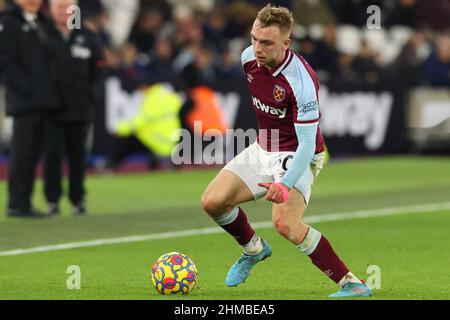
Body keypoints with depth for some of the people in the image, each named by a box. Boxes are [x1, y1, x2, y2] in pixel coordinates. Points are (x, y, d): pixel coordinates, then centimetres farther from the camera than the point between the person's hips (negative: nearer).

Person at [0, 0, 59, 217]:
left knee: (34, 152, 9)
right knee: (22, 152, -7)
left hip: (44, 101, 8)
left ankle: (24, 202, 14)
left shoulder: (42, 23, 18)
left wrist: (50, 89, 11)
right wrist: (25, 87, -18)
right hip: (24, 101, -8)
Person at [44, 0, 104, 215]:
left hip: (81, 108, 3)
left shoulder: (88, 38, 8)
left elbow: (97, 71, 11)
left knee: (77, 155, 8)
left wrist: (91, 97, 1)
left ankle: (78, 199, 16)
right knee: (53, 153, -3)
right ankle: (52, 199, 3)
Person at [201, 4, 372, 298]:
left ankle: (352, 284, -21)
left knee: (285, 224, -28)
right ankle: (254, 249, 26)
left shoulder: (301, 81, -30)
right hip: (262, 150, 7)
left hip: (297, 157, -7)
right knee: (213, 202, -4)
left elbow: (307, 144, -32)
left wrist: (285, 184, -44)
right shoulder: (249, 59, -9)